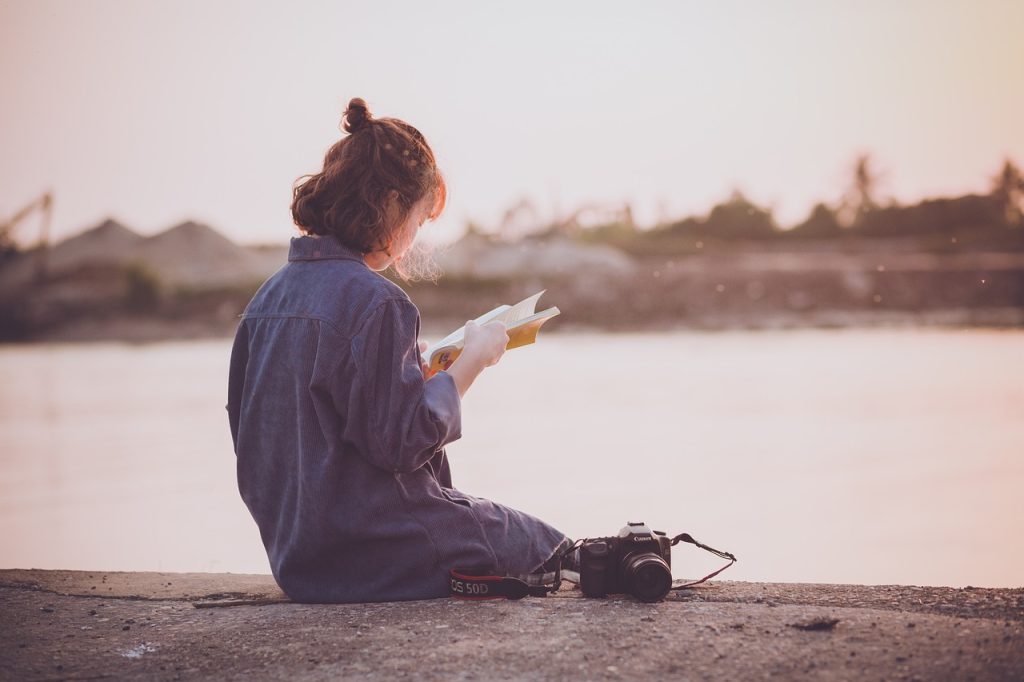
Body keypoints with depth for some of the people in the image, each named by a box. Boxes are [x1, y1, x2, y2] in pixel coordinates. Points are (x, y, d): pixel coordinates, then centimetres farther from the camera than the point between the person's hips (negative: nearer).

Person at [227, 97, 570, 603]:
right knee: (545, 546, 12)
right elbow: (404, 439, -21)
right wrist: (471, 360, -9)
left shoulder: (269, 297, 7)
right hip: (376, 552, -9)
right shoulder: (375, 300, -20)